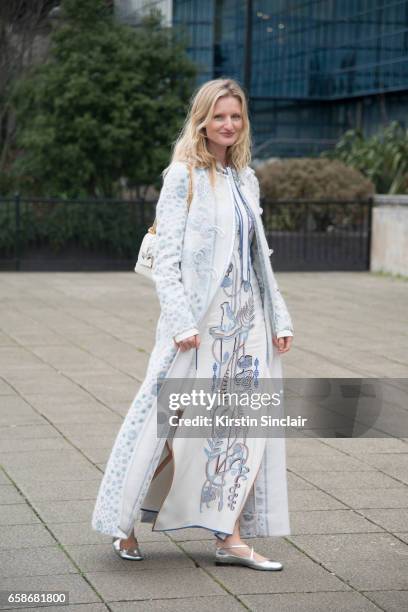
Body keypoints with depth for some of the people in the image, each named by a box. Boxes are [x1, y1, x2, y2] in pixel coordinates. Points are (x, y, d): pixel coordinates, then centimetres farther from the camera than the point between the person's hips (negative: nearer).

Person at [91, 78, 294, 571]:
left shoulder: (246, 179, 13)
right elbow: (165, 257, -10)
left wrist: (278, 318, 13)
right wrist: (182, 322, -19)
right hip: (197, 321, -6)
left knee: (243, 429, 3)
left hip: (244, 322, 6)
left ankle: (231, 537, 9)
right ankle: (125, 525, 15)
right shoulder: (184, 176, -5)